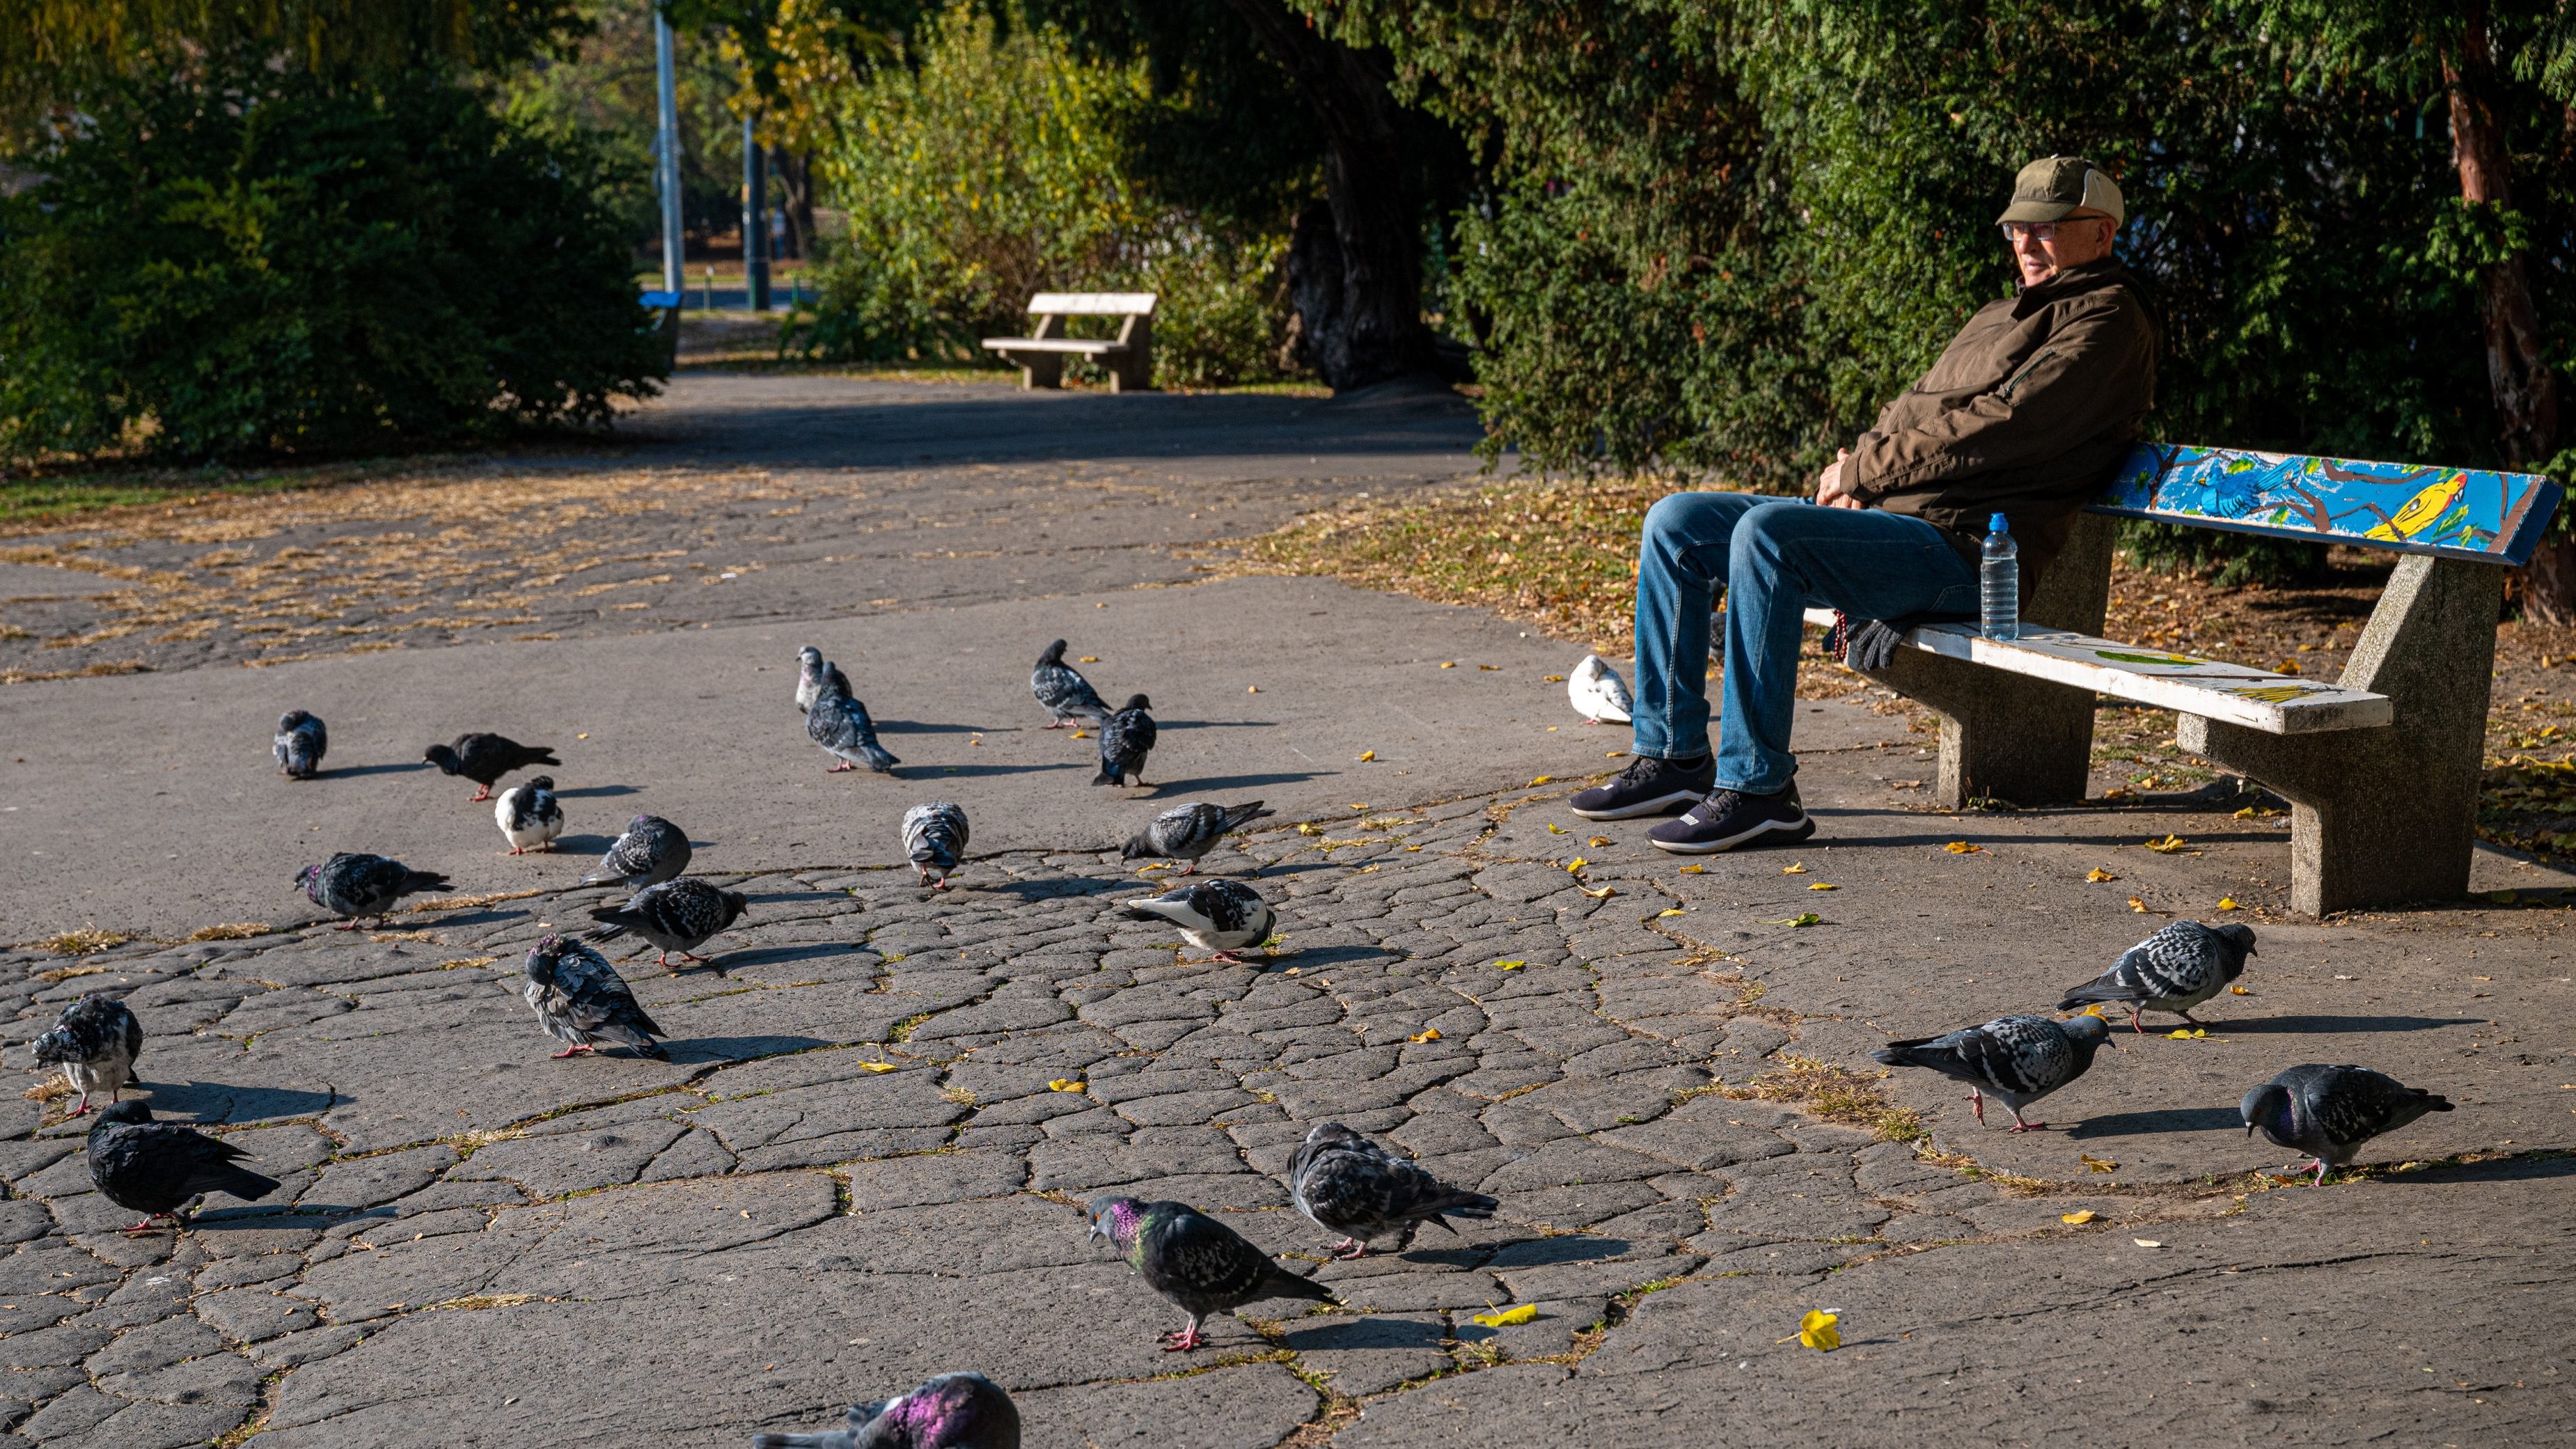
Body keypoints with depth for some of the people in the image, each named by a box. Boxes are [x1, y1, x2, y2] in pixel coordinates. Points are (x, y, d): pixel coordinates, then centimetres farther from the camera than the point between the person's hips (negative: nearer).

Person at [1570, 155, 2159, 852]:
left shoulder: (2107, 321, -2)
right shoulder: (1999, 317, 28)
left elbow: (1996, 428, -15)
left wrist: (1860, 470, -8)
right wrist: (1855, 474, 1)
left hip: (1962, 544, -10)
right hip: (1884, 512, 10)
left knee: (1767, 532, -33)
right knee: (1678, 524, 1)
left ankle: (1756, 788, -29)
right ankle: (1673, 756, 3)